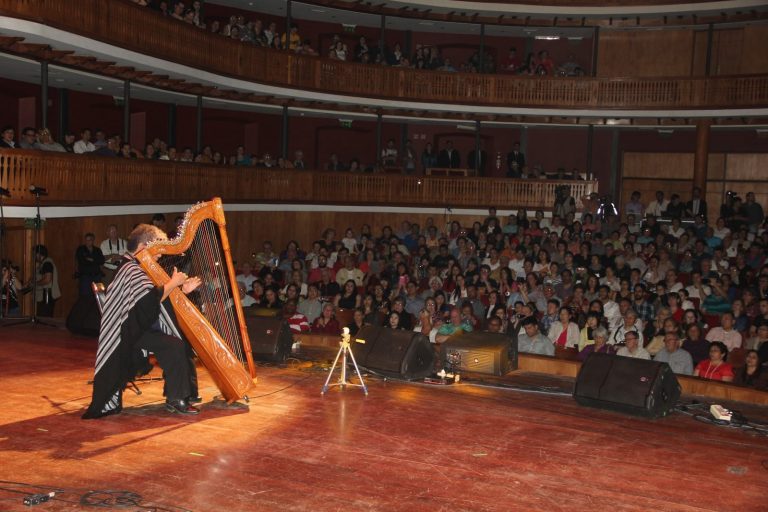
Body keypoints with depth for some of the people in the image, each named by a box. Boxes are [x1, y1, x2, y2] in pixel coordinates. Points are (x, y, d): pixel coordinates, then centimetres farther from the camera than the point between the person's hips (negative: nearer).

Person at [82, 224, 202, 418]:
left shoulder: (136, 268, 17)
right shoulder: (130, 269, -15)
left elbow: (156, 298, 15)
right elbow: (152, 297, -30)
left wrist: (181, 289, 4)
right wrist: (173, 282, -17)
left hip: (142, 328, 10)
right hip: (132, 333, -10)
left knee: (184, 339, 2)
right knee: (174, 345, -26)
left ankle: (187, 391, 6)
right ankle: (175, 399, -18)